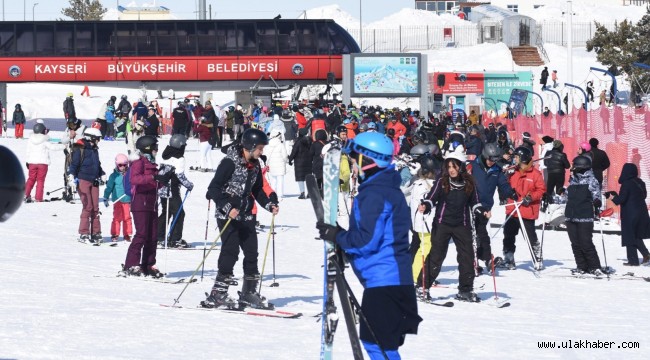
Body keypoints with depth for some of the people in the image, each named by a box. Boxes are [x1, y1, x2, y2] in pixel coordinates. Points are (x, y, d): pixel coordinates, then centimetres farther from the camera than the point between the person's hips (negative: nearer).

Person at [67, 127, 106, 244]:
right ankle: (84, 234, -5)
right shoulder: (79, 149, -6)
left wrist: (102, 176, 23)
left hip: (94, 182, 7)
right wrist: (72, 178, -19)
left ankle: (95, 233, 10)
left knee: (95, 208, 4)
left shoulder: (94, 150, 17)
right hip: (83, 180, -7)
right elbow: (73, 164, -9)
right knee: (88, 207, -11)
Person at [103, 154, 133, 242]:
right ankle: (114, 234, 7)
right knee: (117, 218, -1)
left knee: (127, 218, 4)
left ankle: (127, 234, 12)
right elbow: (109, 188, 3)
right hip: (117, 201, -2)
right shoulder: (114, 176, -2)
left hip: (127, 200, 2)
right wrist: (105, 198, 3)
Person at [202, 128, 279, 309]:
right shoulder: (230, 162, -14)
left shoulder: (255, 165, 9)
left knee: (251, 252, 8)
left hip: (246, 215, 8)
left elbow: (257, 190, 21)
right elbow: (214, 188, -16)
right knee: (231, 251, -15)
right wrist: (227, 208, -25)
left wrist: (270, 205, 5)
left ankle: (249, 293, 19)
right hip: (227, 215, -8)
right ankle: (218, 294, -13)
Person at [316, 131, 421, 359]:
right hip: (392, 278, 11)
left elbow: (367, 240, -21)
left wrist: (337, 236, -8)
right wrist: (340, 235, 12)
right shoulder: (387, 188, 16)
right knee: (375, 340, 18)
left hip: (383, 280, -11)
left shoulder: (373, 194, -16)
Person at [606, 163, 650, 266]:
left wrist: (613, 198, 1)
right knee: (637, 236, 19)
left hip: (630, 215, -7)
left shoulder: (626, 184, -16)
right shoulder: (640, 183, 6)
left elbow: (621, 199, -18)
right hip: (642, 214, 7)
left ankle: (633, 260, 2)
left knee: (629, 237, 2)